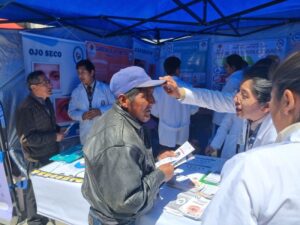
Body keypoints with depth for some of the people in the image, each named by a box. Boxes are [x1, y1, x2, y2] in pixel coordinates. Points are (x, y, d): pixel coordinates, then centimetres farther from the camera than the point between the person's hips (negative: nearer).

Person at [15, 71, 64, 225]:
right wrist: (54, 137, -21)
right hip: (37, 159, -7)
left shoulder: (46, 101, 5)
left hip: (52, 154, 7)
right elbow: (28, 138, -23)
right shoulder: (26, 108, -21)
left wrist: (58, 130, 0)